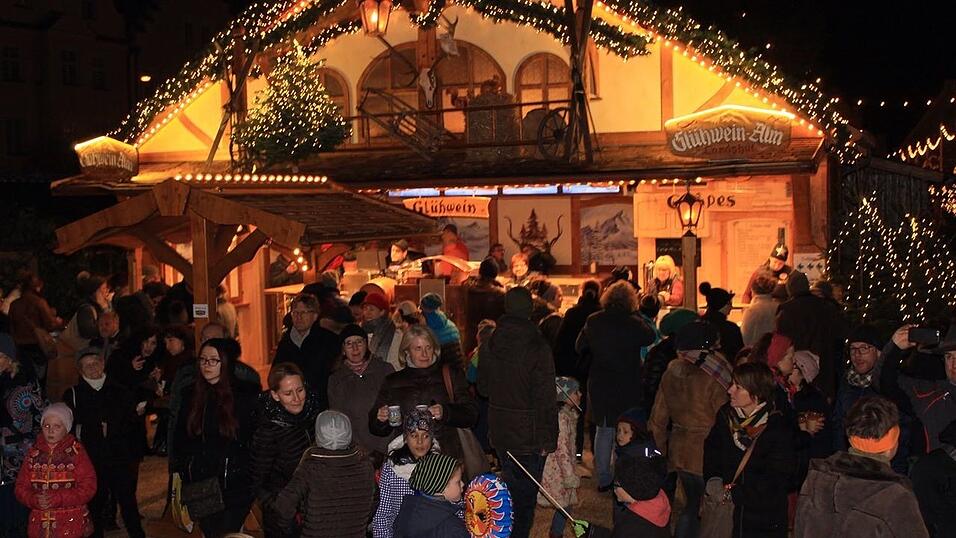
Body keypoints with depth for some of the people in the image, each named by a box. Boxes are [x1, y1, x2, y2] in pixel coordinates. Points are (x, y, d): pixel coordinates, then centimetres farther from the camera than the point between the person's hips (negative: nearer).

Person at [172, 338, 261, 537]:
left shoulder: (245, 394, -6)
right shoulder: (192, 395, 7)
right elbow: (180, 437, 13)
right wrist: (179, 473, 7)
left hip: (236, 486, -4)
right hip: (200, 485, 4)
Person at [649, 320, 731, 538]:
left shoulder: (671, 373, 2)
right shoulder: (713, 380, -18)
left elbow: (658, 418, 9)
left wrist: (661, 451, 18)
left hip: (678, 452, 7)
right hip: (706, 455, -7)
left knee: (693, 504, 20)